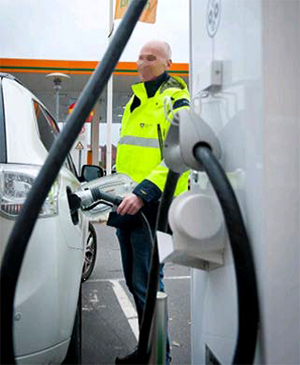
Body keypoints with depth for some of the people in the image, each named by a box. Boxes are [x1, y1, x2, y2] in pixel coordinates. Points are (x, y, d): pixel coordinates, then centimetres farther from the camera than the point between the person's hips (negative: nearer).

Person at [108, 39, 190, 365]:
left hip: (150, 207, -9)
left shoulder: (174, 101, -7)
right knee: (134, 281, 15)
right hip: (127, 204, 9)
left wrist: (143, 193, -28)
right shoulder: (136, 100, 21)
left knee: (146, 283, -5)